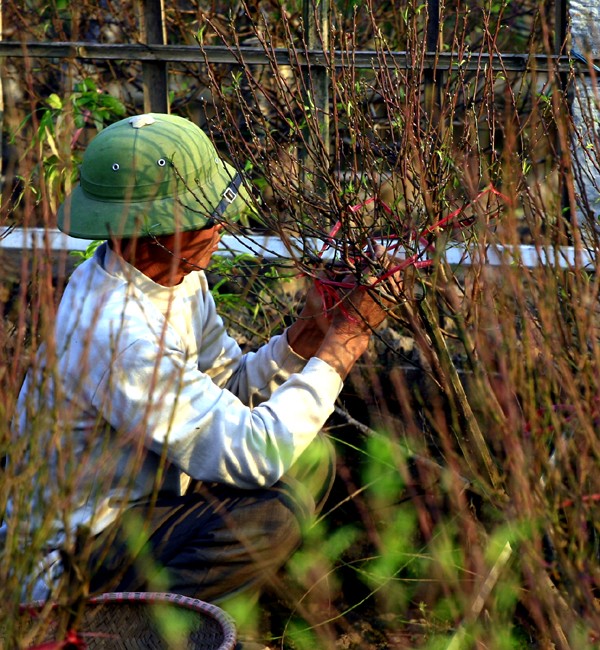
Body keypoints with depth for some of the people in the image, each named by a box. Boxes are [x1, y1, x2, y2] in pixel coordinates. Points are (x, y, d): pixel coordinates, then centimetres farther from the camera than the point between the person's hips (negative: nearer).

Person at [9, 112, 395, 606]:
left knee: (311, 457, 6)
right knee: (270, 514, -26)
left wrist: (305, 334, -10)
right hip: (80, 545, -10)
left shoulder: (181, 277, -1)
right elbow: (253, 452, -30)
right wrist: (343, 339, -22)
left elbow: (231, 389, 7)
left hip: (145, 496, 10)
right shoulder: (112, 332, -31)